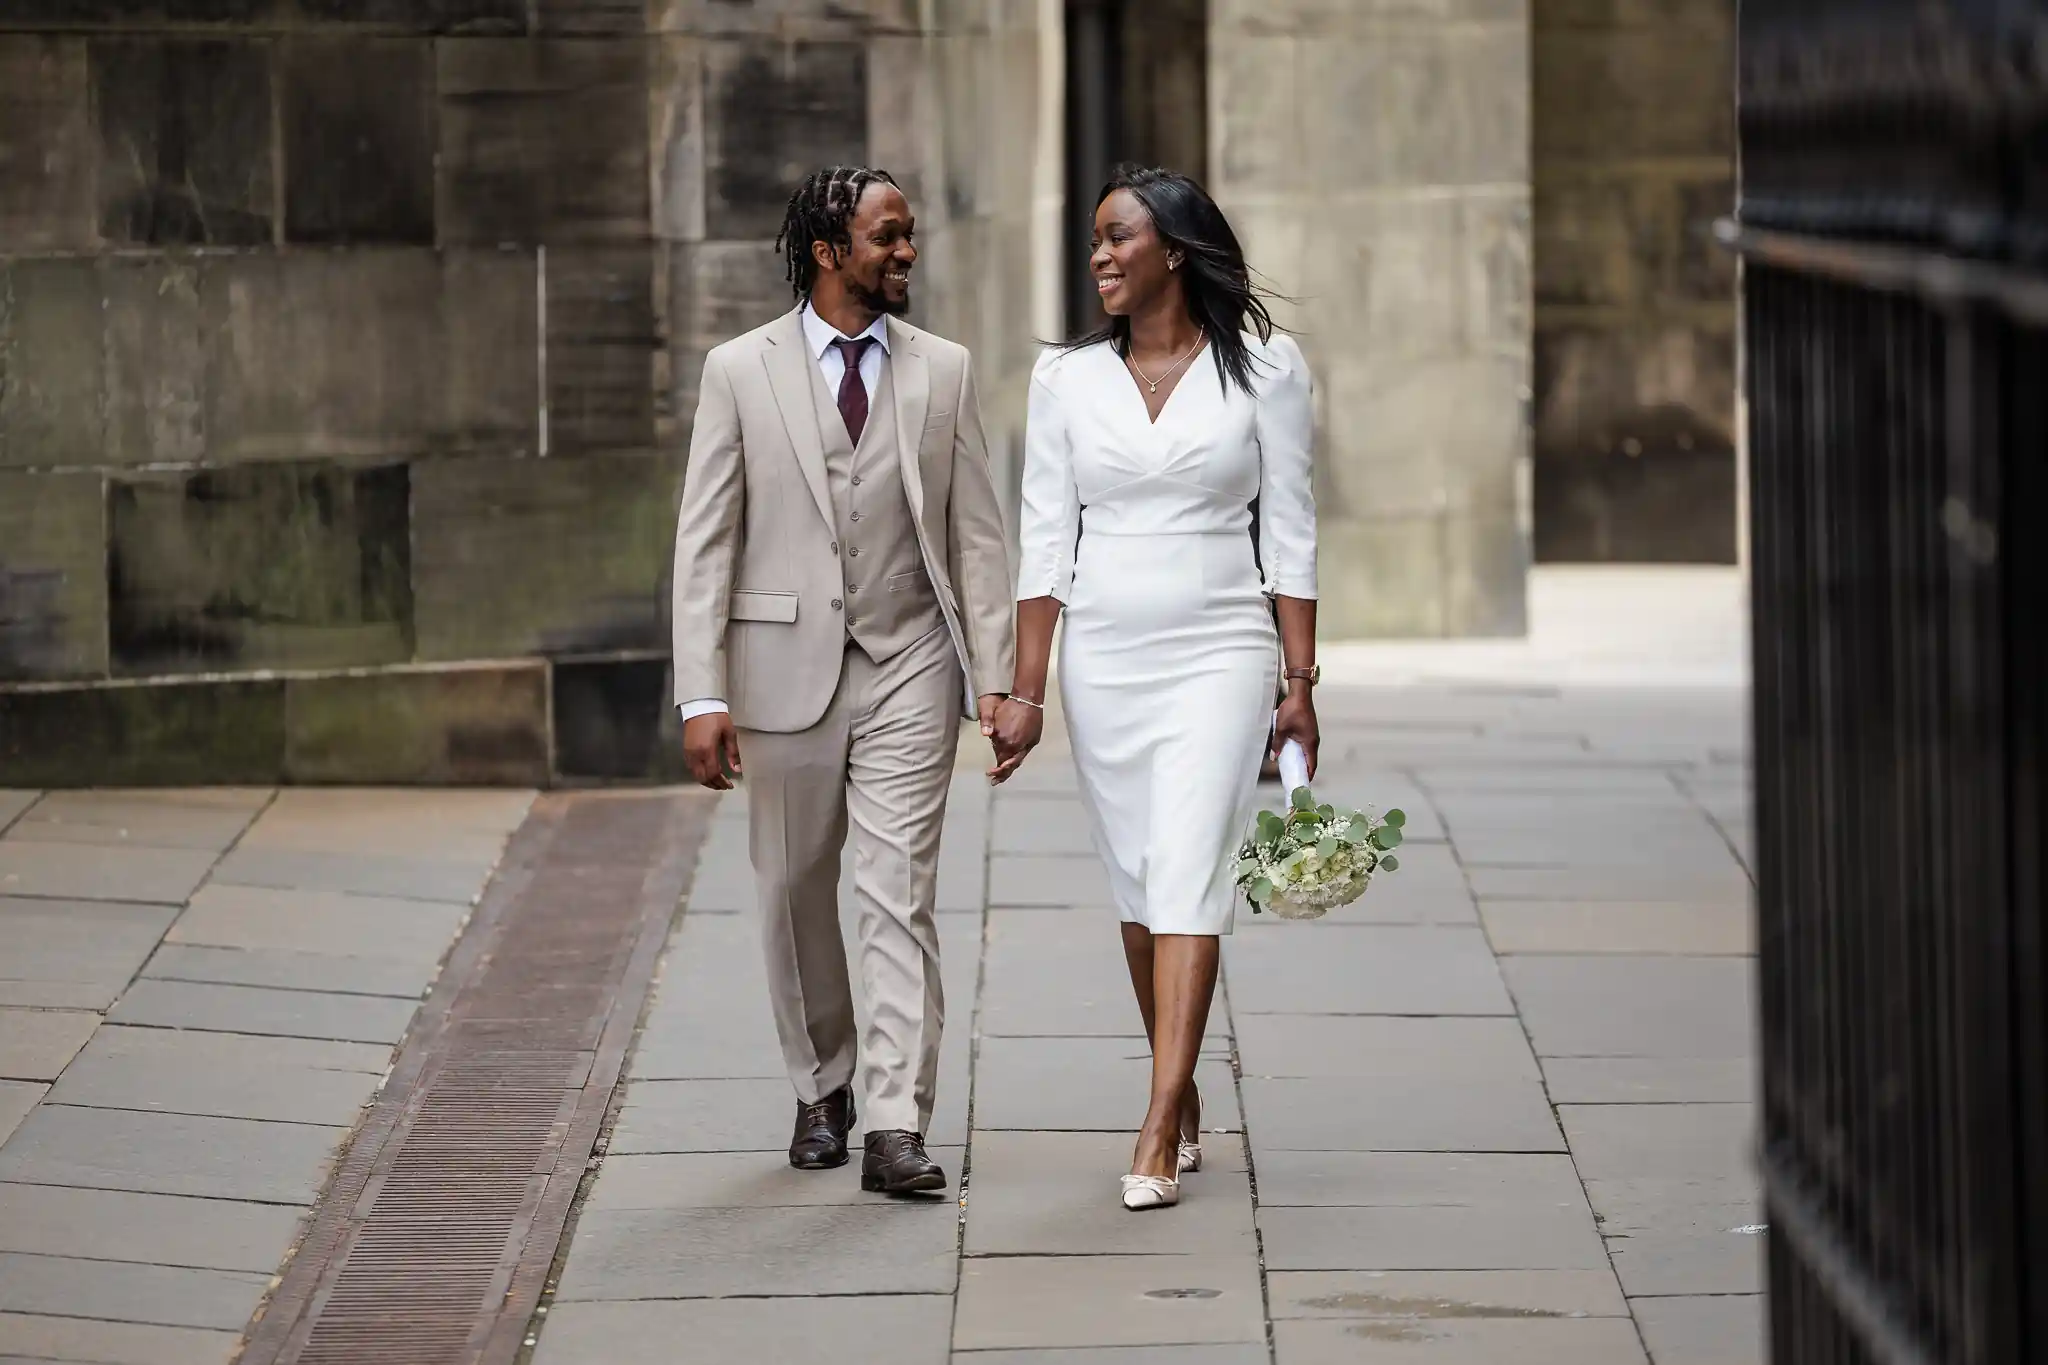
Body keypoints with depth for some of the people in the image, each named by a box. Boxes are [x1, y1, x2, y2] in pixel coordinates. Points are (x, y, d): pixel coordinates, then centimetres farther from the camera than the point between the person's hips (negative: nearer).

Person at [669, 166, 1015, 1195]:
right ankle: (821, 1090, 31)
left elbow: (976, 534, 6)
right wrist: (702, 695, -8)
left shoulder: (943, 371, 6)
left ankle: (895, 1128, -13)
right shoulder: (740, 372, 0)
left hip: (909, 666, 0)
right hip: (786, 667, 0)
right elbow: (704, 541, -1)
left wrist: (994, 676, -2)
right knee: (796, 896, 11)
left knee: (901, 896, -9)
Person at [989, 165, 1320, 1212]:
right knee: (1138, 888, 8)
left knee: (1186, 879, -13)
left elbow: (1290, 536, 1)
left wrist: (1300, 683, -3)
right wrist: (1025, 691, 0)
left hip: (1218, 654, -3)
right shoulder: (1066, 378, 6)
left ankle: (1158, 1139, -18)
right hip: (1102, 655, 3)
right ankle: (1182, 1098, 22)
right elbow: (1046, 540, 5)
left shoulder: (1264, 370, 0)